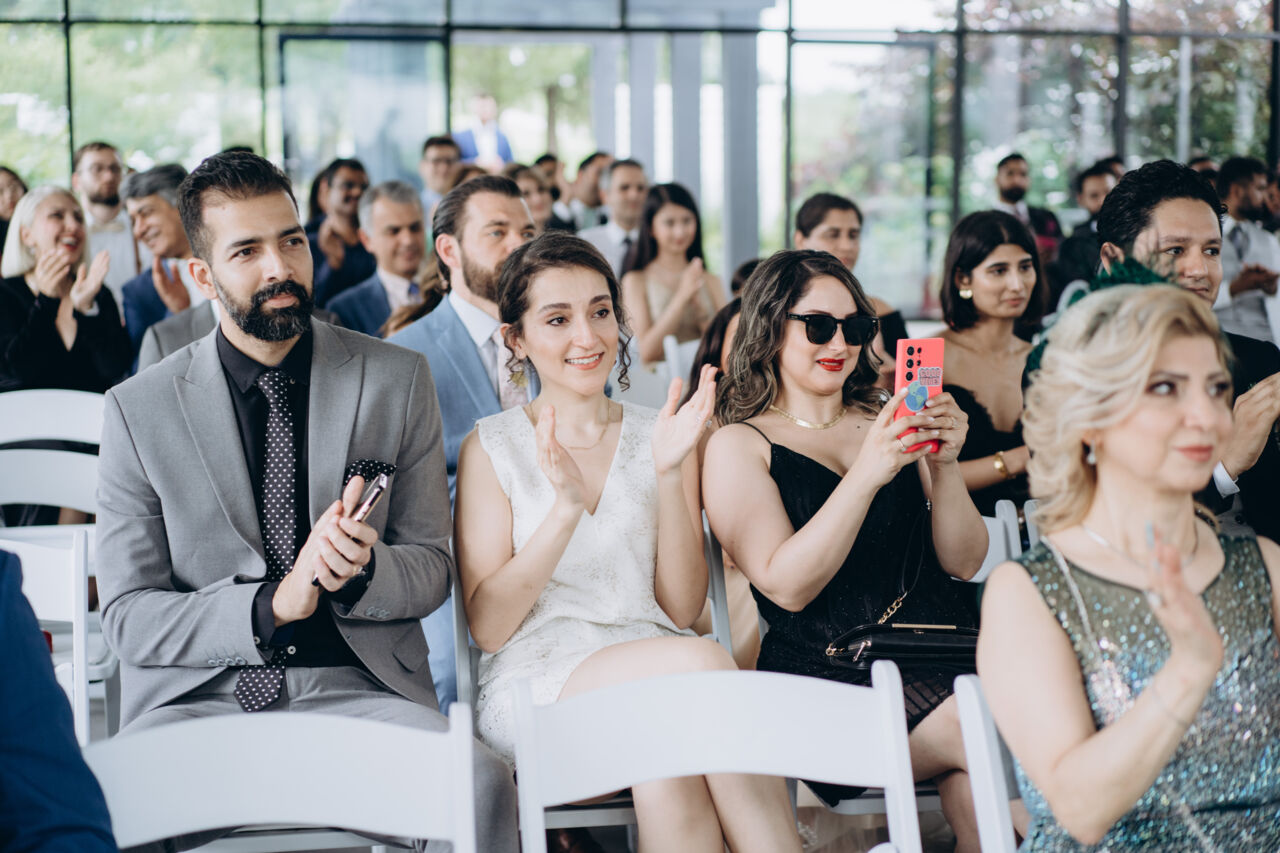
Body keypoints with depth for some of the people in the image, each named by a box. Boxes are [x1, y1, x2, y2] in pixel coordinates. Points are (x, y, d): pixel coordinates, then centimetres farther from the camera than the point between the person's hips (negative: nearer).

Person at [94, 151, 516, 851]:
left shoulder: (399, 380, 8)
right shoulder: (139, 411, 4)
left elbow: (431, 568, 9)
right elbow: (127, 617, 1)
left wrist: (360, 570, -14)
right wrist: (271, 605, -16)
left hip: (358, 688, 1)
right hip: (197, 696, -1)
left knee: (482, 780, -30)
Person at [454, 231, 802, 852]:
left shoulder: (657, 438, 15)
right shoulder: (492, 446, 8)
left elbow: (682, 608, 7)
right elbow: (488, 626, -1)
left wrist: (669, 475, -6)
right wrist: (566, 506, -13)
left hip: (650, 674, 2)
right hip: (534, 689, -2)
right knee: (700, 663, -32)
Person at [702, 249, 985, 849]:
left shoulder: (888, 423, 19)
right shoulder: (739, 445, 6)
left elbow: (964, 562, 12)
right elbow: (787, 586, -9)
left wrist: (944, 466, -6)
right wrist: (866, 475, -19)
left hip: (939, 644, 4)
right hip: (831, 678, -4)